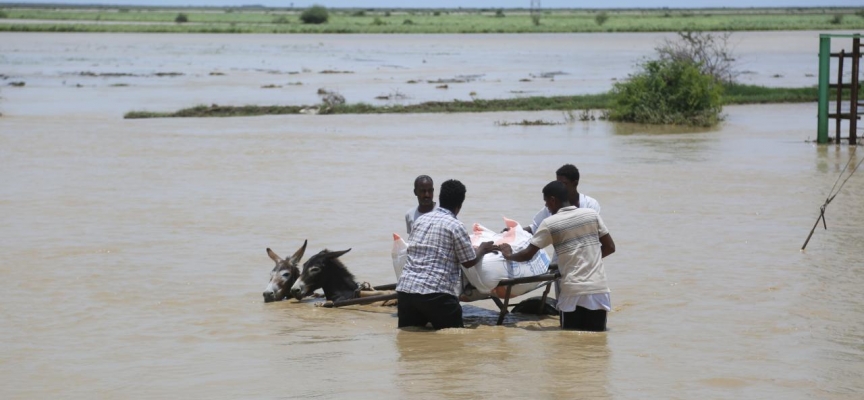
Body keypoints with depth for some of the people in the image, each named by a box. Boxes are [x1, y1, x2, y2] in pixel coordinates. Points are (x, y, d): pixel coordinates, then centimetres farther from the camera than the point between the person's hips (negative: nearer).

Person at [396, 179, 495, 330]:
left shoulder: (420, 220, 14)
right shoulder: (455, 226, -4)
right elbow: (469, 262, 2)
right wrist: (482, 250, 24)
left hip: (405, 288, 5)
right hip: (435, 292, -5)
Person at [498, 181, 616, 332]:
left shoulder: (549, 224, -2)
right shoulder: (592, 214, 6)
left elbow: (527, 255, 0)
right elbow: (609, 247, 10)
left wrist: (509, 255, 21)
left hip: (573, 291, -3)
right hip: (599, 289, 3)